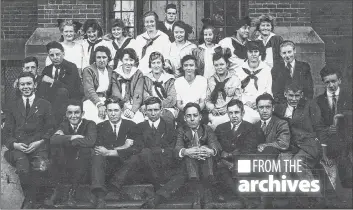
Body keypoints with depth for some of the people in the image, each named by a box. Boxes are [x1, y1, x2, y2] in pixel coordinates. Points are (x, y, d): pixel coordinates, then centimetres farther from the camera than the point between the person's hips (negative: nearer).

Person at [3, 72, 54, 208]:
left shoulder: (45, 105, 14)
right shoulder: (13, 106, 19)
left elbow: (50, 129, 9)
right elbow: (6, 132, 13)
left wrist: (39, 142, -9)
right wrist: (14, 144, -7)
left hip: (38, 146, -1)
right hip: (18, 147, 1)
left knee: (41, 167, -34)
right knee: (23, 168, -32)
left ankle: (28, 202, -11)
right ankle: (30, 200, -3)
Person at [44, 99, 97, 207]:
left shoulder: (89, 124, -6)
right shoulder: (64, 125, 2)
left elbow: (90, 141, -29)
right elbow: (53, 140, -18)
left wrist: (65, 139, -21)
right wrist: (71, 137, -25)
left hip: (82, 163, -2)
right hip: (65, 164, 2)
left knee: (85, 149, -32)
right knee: (55, 146, -25)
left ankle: (72, 191, -19)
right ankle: (57, 189, -17)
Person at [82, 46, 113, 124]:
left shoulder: (110, 71, 17)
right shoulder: (88, 70, 2)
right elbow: (89, 90, -11)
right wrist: (99, 104, -27)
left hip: (106, 101, 4)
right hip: (92, 101, -4)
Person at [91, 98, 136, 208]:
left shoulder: (131, 125, 10)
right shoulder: (100, 127, 14)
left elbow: (131, 149, -6)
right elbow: (97, 148, -2)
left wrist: (109, 152, -14)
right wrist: (119, 149, -9)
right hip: (105, 168, 1)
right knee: (97, 156, -32)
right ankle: (99, 196, -47)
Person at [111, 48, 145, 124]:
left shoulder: (138, 74, 9)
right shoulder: (115, 74, 9)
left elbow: (138, 95, -1)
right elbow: (115, 94, -1)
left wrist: (133, 111, -18)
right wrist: (125, 109, -18)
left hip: (134, 108, 1)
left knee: (139, 119, -28)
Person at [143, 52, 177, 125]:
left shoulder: (170, 79, 9)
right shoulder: (146, 79, 13)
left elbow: (172, 100, -3)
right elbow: (145, 98, 0)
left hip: (167, 109, 0)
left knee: (167, 115, -33)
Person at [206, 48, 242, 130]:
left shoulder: (235, 79, 7)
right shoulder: (211, 80, 14)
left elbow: (238, 99, 6)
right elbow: (207, 100, 15)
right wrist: (212, 108, -4)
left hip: (229, 113, -2)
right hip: (214, 114, 2)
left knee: (215, 124, -23)